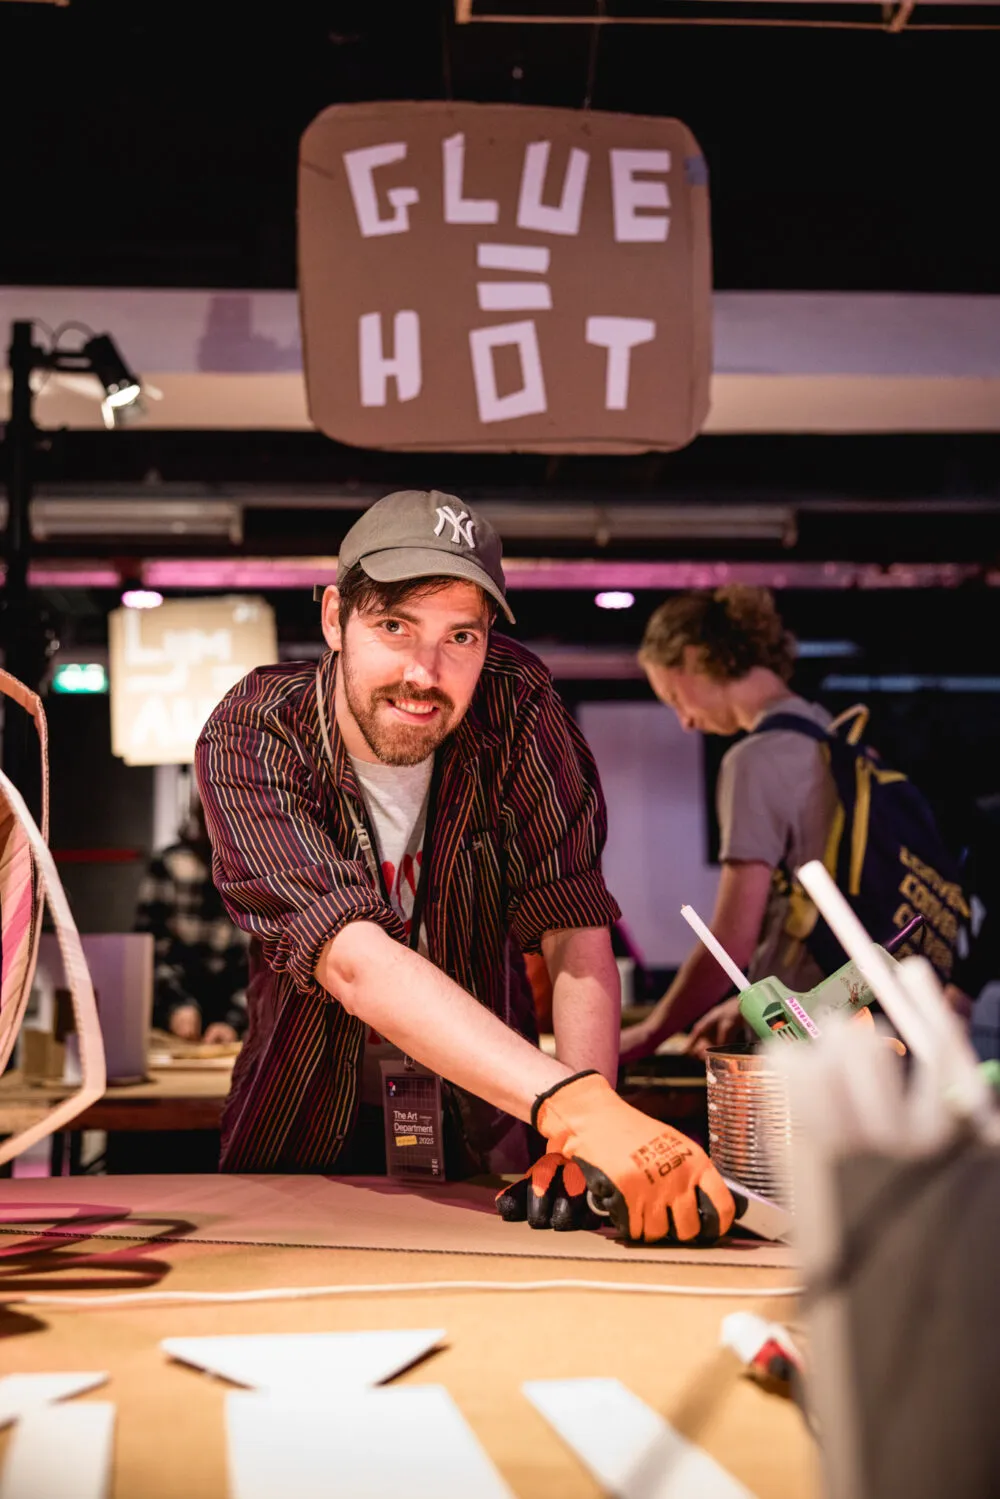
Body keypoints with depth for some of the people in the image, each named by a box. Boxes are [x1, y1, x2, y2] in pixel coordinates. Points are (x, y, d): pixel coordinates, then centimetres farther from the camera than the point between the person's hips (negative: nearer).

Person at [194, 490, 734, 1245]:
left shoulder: (516, 706, -16)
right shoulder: (249, 741, -22)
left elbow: (576, 932, -17)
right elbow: (354, 961, -36)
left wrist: (587, 1141, -34)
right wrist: (573, 1105, -50)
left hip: (484, 1124, 0)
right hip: (310, 1134, 0)